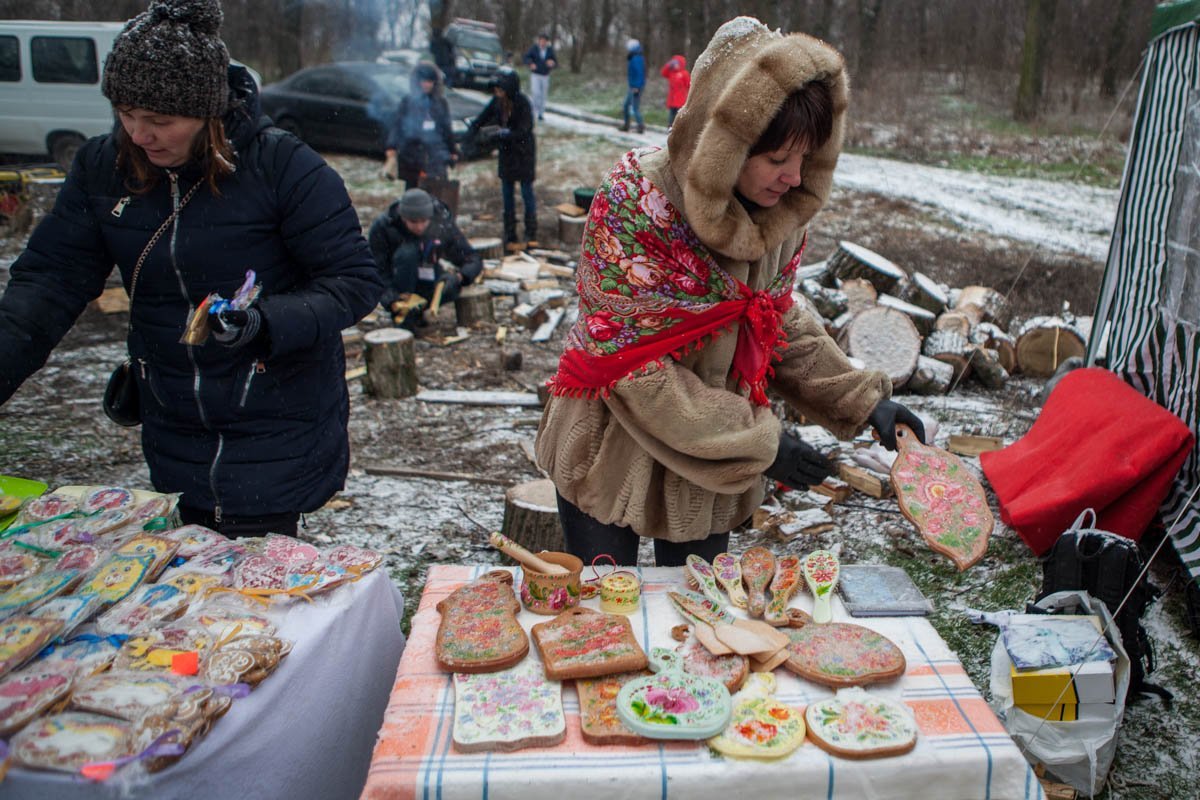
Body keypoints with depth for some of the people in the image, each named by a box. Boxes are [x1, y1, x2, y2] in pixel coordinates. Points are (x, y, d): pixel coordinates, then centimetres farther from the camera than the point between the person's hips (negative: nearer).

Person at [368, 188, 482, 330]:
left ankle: (416, 309, -3)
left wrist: (458, 277, -36)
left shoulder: (442, 225, -17)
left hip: (426, 282, 2)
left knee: (451, 288, -31)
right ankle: (403, 314, -22)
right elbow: (377, 273, -21)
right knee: (407, 253, -33)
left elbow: (474, 261, -14)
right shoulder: (382, 226, -22)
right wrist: (393, 303, -38)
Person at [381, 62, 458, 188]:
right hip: (412, 156, -1)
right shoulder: (408, 101, 1)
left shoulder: (440, 103, 7)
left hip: (436, 157, 1)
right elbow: (396, 125, -2)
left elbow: (447, 129, 14)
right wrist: (391, 148, -12)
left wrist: (453, 151, 14)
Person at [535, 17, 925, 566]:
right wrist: (759, 442, -22)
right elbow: (631, 364, -26)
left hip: (712, 463, 5)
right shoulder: (636, 197, -26)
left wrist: (864, 399, -4)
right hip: (615, 448, -5)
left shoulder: (781, 211, -8)